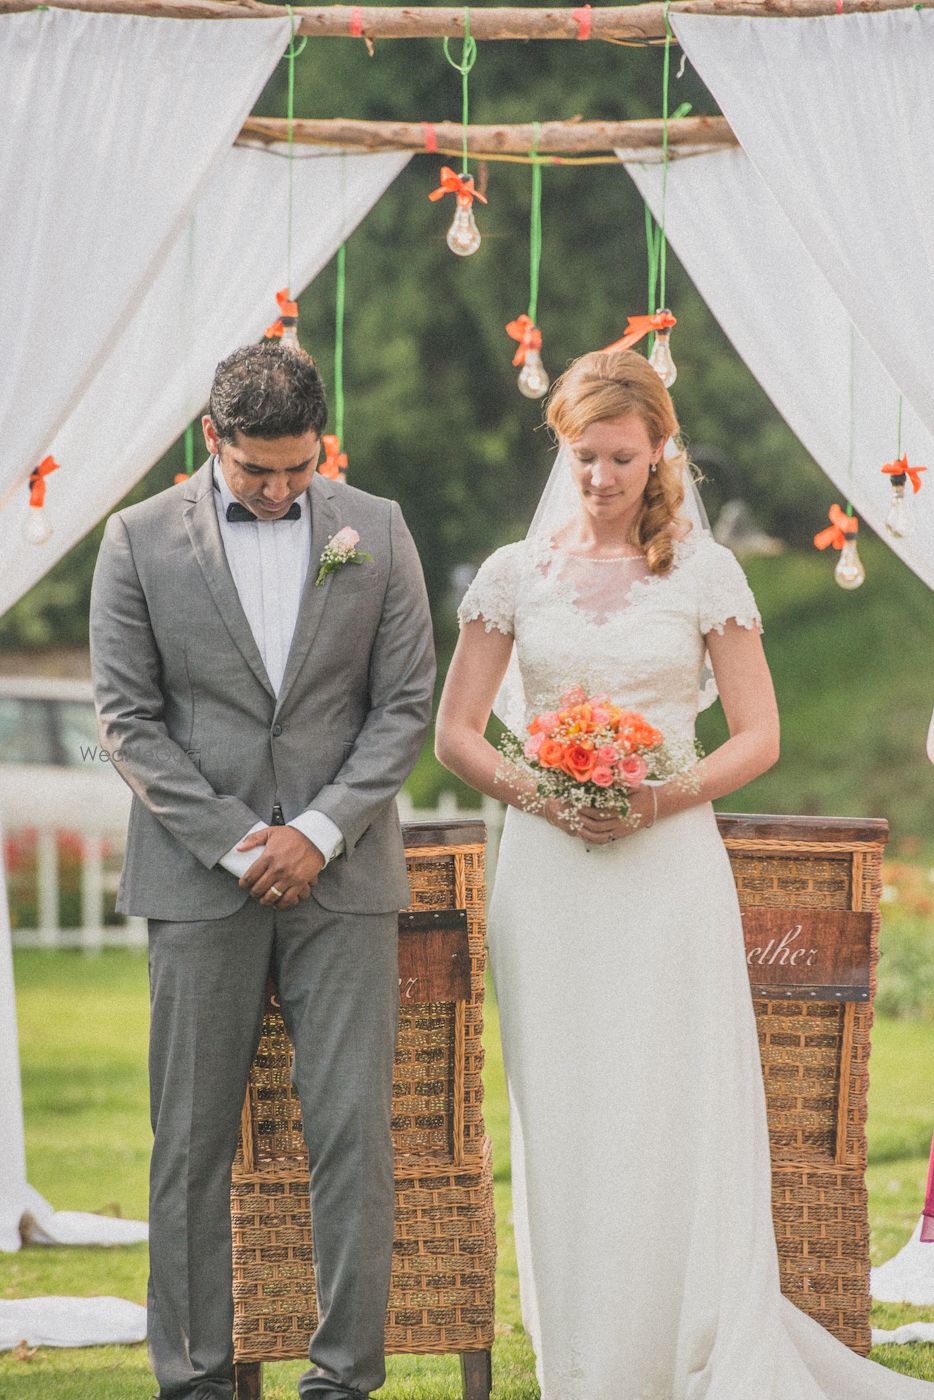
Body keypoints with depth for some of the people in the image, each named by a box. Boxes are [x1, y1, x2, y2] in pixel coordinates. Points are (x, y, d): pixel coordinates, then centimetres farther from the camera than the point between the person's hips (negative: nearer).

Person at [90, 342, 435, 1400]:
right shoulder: (140, 540, 1)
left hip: (342, 873, 1)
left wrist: (318, 832, -7)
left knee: (354, 1134, -4)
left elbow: (405, 705, 5)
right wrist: (236, 841, -8)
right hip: (198, 878, -1)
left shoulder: (376, 532, 5)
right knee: (191, 1142, 1)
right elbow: (128, 718, -1)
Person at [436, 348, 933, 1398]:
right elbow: (455, 733, 9)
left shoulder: (704, 573, 3)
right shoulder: (515, 574, 8)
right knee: (562, 1127, 2)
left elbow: (758, 736, 3)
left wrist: (666, 796, -13)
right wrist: (536, 794, -9)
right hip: (550, 875, 2)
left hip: (669, 873, -2)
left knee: (679, 1122, -7)